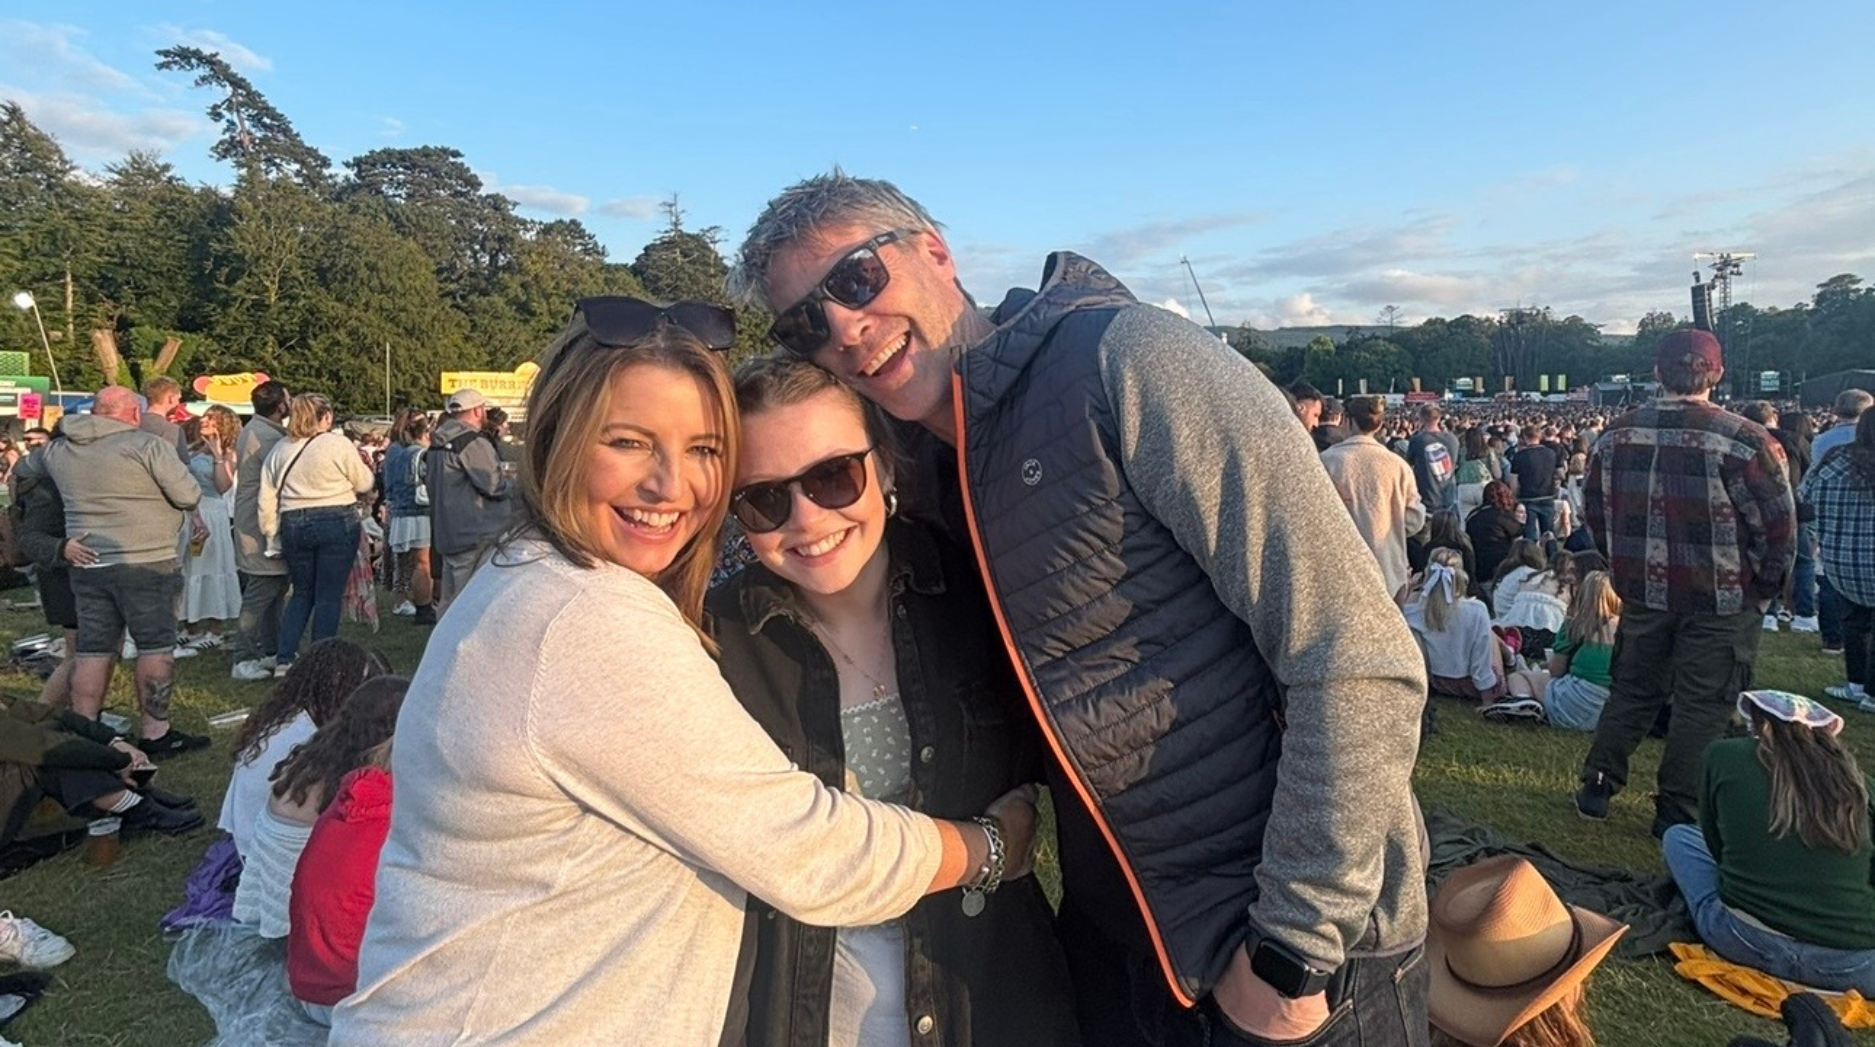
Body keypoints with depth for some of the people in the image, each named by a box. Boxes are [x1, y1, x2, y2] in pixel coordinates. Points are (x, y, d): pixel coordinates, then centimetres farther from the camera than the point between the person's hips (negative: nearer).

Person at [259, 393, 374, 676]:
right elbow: (364, 483, 1)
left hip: (294, 525, 5)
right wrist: (365, 466, 21)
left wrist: (272, 533, 15)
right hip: (336, 524, -5)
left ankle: (283, 659, 13)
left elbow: (267, 498, 8)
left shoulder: (279, 449, 8)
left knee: (302, 594, 19)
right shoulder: (338, 444, -7)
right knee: (328, 597, 2)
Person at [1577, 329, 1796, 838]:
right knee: (1703, 705, 8)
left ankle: (1597, 786, 23)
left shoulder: (1617, 435, -2)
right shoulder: (1746, 441, -15)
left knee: (1633, 690, 17)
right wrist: (1764, 588, 5)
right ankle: (1677, 811, 15)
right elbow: (1779, 526, -11)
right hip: (1721, 601, -4)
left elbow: (1595, 510, 8)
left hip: (1643, 592, 4)